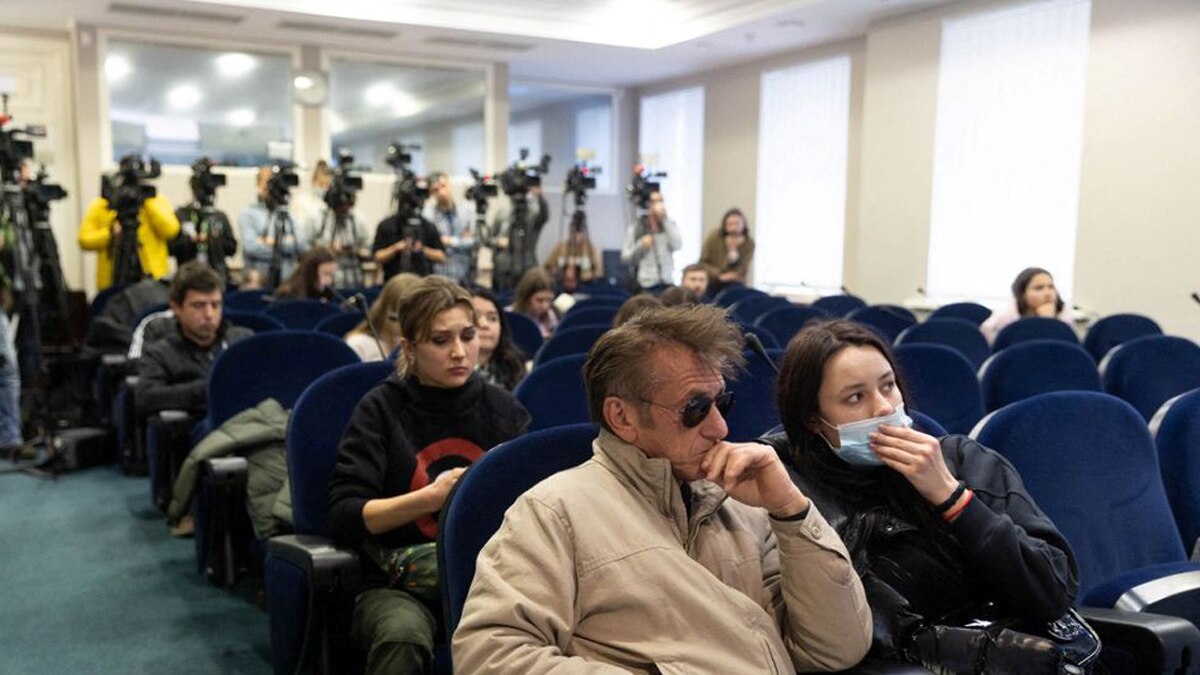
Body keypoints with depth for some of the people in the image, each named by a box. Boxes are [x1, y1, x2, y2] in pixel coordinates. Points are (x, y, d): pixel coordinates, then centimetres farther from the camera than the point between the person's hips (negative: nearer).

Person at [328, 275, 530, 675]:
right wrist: (432, 497, -17)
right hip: (399, 582, -2)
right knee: (402, 637, -38)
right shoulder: (382, 408, 2)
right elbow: (344, 515, -5)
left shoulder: (503, 408, 11)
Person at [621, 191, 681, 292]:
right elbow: (625, 258, 3)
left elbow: (677, 245, -11)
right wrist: (641, 245, -13)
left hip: (667, 283, 2)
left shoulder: (669, 225, 9)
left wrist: (665, 220, -11)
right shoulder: (635, 228, 3)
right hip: (645, 285, -2)